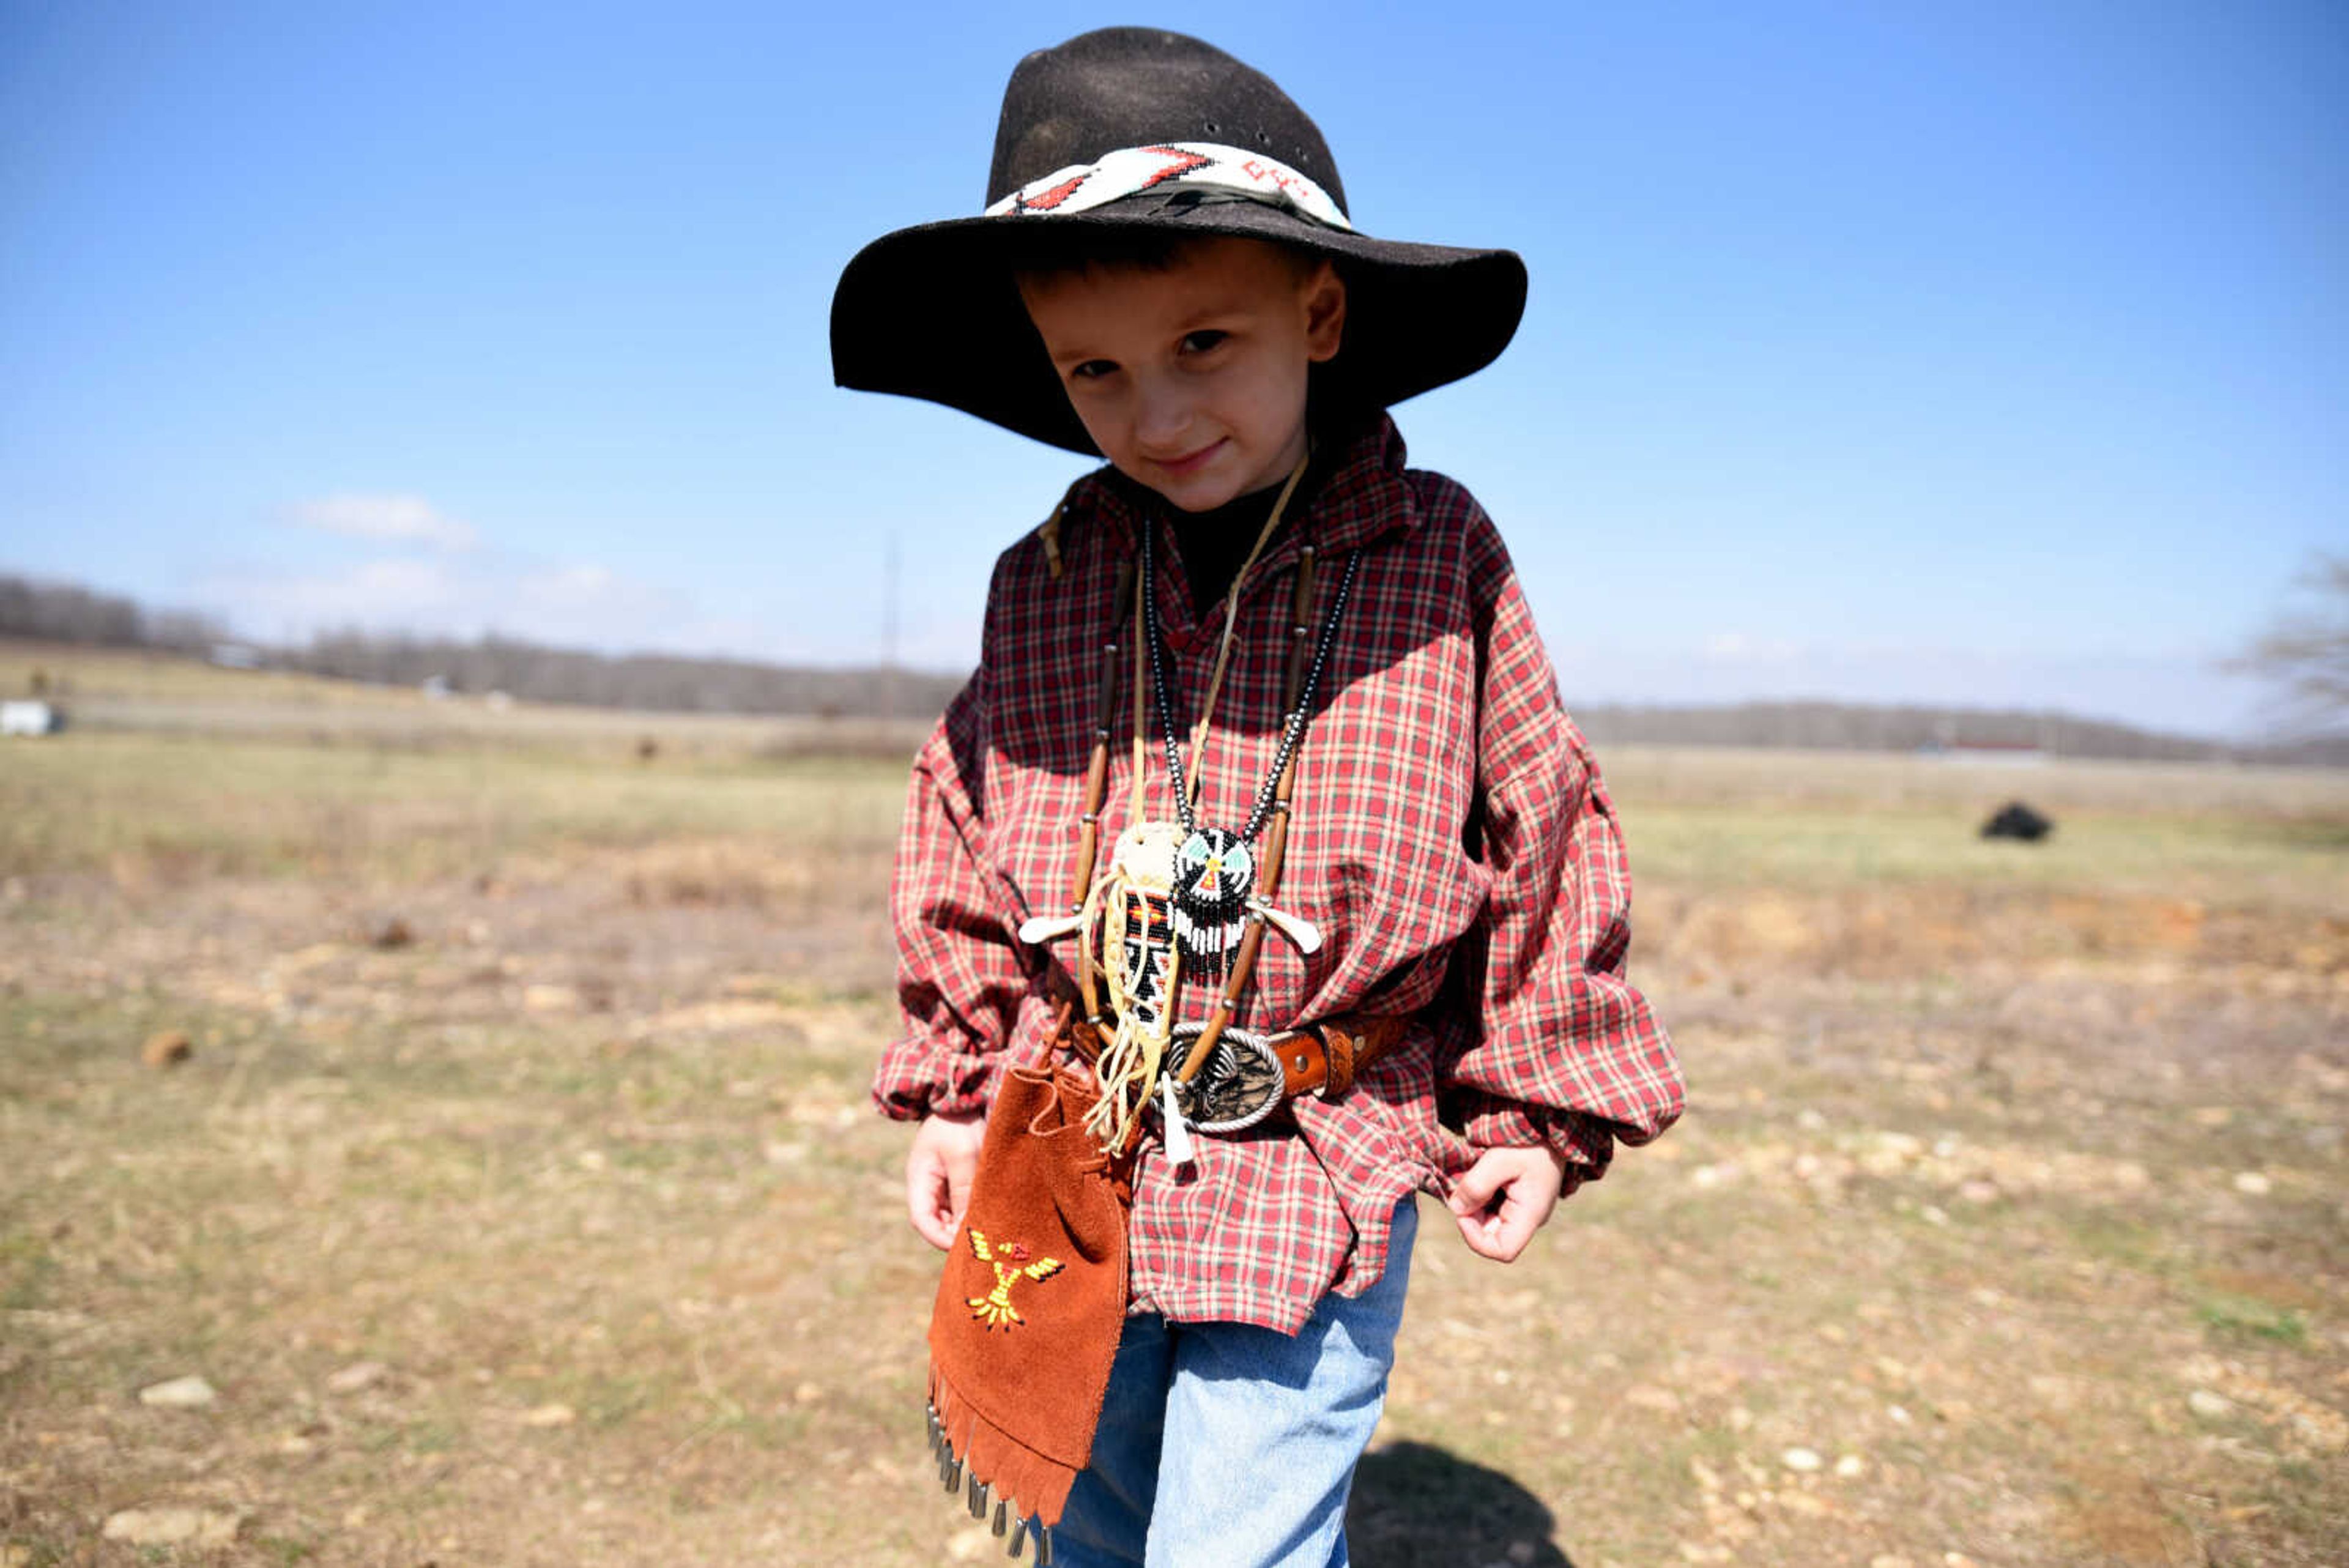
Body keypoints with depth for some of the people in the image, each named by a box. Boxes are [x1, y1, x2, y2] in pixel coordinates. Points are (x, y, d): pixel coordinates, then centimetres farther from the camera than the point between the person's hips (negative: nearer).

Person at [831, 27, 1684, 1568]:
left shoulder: (1440, 558, -10)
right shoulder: (1044, 584, -3)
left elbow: (1539, 831, -2)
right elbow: (966, 842, 8)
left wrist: (1540, 1105, 3)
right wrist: (958, 1087, 10)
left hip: (1321, 1172, -3)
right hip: (1074, 1158, 4)